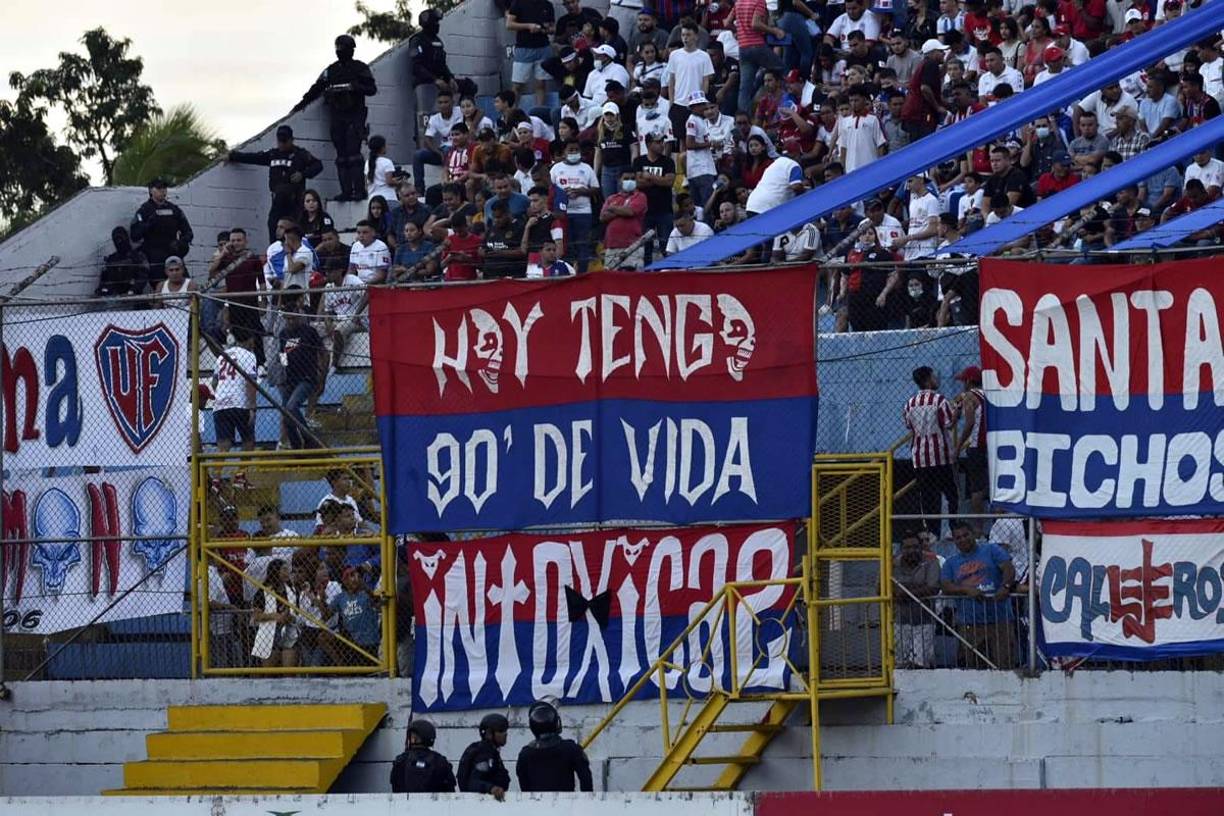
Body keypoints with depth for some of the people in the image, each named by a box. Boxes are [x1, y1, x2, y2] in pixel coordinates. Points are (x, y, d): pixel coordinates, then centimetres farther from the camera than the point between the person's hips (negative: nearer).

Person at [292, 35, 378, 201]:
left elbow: (372, 89, -2)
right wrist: (302, 103, 9)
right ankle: (346, 191, -1)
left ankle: (359, 190, -16)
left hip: (354, 117, -5)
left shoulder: (360, 68, 3)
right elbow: (317, 88, 18)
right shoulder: (331, 70, 16)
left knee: (353, 154, -15)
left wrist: (356, 87, -19)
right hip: (337, 117, 5)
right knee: (342, 156, 0)